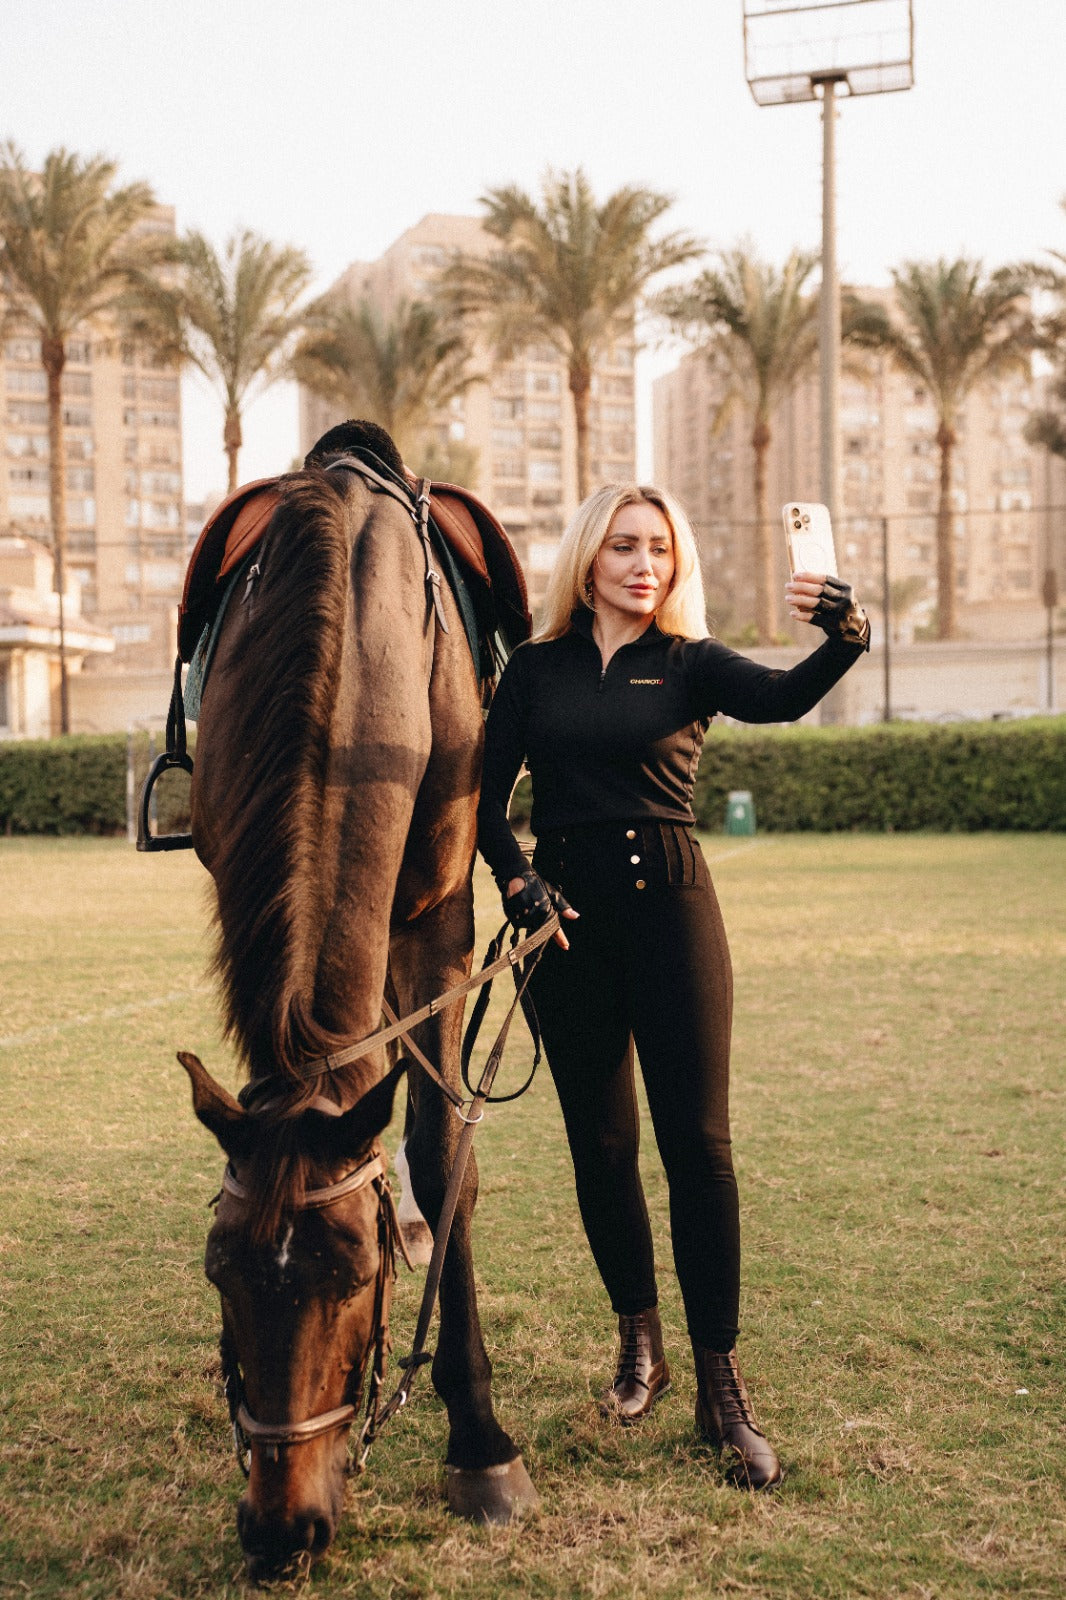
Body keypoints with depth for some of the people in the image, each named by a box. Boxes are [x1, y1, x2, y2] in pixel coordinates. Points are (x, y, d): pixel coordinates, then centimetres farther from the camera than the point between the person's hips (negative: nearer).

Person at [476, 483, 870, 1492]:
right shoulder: (536, 669, 7)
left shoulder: (691, 665, 1)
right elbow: (486, 792, 8)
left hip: (670, 906, -2)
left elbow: (780, 698, -19)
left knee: (697, 1141, -5)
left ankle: (721, 1387, 2)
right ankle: (638, 1342, 28)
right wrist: (515, 880, -7)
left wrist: (842, 639, -38)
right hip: (566, 912, 2)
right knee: (599, 1142, 8)